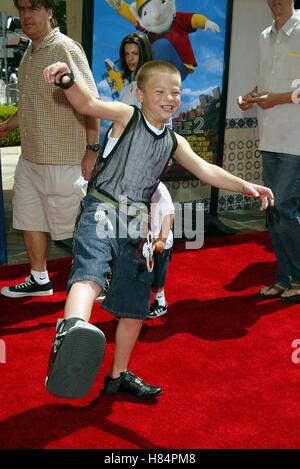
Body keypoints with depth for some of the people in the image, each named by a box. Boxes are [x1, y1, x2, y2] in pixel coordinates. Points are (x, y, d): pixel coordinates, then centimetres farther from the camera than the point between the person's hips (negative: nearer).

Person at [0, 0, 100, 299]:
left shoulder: (65, 49, -14)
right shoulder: (30, 53, 14)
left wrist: (92, 149, -20)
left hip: (62, 160, -9)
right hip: (30, 156, 9)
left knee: (71, 222, 1)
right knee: (28, 217, 16)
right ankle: (39, 279, 33)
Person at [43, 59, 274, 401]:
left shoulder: (174, 142, 17)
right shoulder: (126, 116, 2)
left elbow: (206, 171, 13)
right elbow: (87, 104, -14)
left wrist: (245, 186, 1)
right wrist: (68, 80, -35)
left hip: (136, 228, 6)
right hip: (101, 215, -6)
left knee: (135, 309, 11)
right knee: (90, 272, -36)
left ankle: (118, 376, 28)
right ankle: (72, 328, -65)